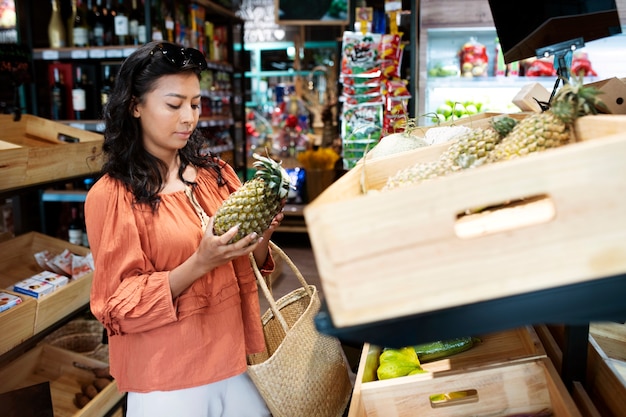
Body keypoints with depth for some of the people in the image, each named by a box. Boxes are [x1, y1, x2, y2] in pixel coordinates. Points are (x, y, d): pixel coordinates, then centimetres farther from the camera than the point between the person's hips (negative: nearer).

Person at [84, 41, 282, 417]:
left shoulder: (216, 173, 3)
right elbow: (121, 305, -12)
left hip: (236, 357, 5)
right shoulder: (111, 196, -11)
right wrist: (200, 263, -24)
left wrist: (261, 237, -12)